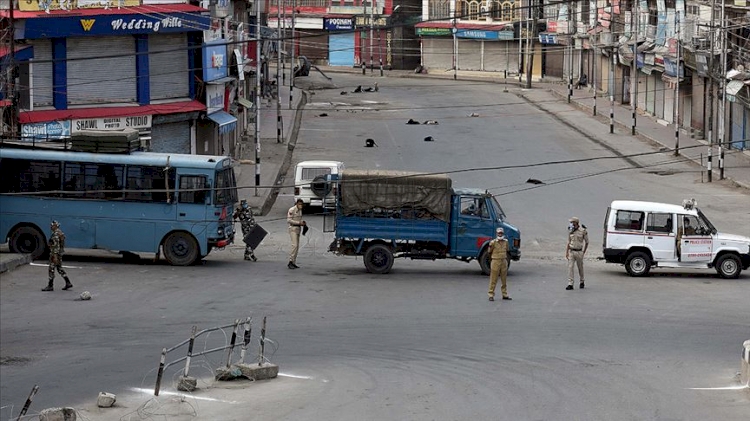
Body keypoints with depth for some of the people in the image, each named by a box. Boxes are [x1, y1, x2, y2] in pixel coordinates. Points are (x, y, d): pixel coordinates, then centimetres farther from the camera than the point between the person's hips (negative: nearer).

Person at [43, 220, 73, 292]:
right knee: (59, 268, 15)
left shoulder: (55, 234, -18)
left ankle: (50, 286, 4)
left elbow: (56, 245, -24)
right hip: (60, 253, 10)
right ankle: (68, 283, 12)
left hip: (55, 253, -10)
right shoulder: (60, 233, 12)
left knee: (52, 269, -2)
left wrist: (55, 256, -26)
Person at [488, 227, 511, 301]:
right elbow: (490, 253, 0)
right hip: (495, 261, -5)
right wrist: (491, 263, 2)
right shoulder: (493, 243, -7)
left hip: (504, 261, 5)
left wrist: (506, 261, 15)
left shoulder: (505, 242, 7)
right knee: (493, 279, -3)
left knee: (504, 280, 10)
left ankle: (505, 295, 17)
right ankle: (491, 295, 0)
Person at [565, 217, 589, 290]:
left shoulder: (583, 231, -7)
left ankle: (582, 282, 31)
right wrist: (566, 252, 4)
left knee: (580, 268, 10)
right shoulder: (571, 232, 5)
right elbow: (568, 243, 11)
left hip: (579, 252, -3)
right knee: (570, 267, -8)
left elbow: (586, 242, 2)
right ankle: (570, 284, -10)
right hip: (571, 251, 3)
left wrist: (584, 252, 2)